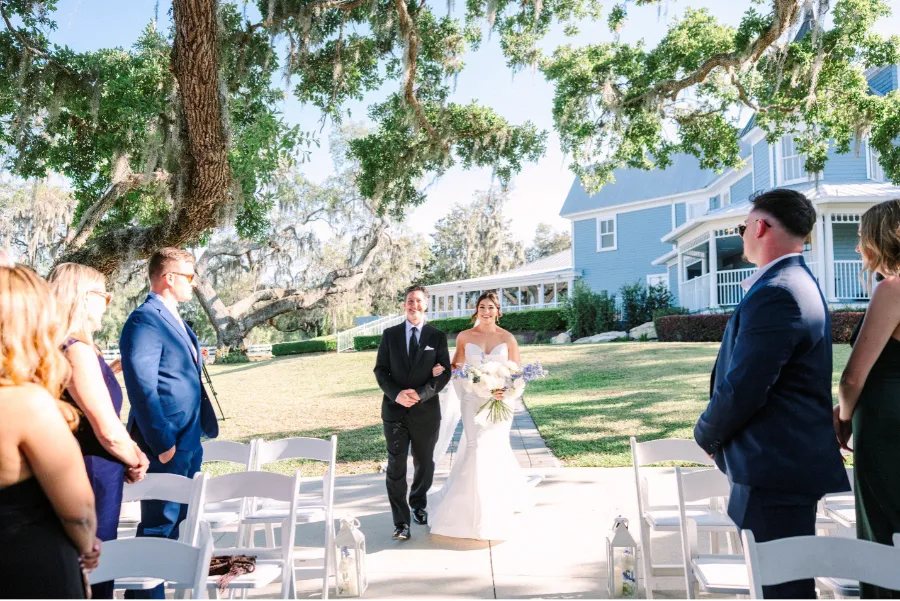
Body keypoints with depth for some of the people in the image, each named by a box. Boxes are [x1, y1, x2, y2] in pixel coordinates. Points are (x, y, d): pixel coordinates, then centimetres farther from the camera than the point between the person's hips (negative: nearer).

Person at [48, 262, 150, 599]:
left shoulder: (65, 348, 8)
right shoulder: (77, 350, -21)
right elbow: (109, 431, -22)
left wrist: (131, 456, 5)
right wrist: (135, 461, -4)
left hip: (85, 474, 9)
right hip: (92, 478, -9)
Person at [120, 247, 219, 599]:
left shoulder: (174, 320, 15)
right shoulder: (145, 320, -15)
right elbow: (141, 387, -21)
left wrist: (205, 428, 15)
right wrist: (162, 443, -20)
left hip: (188, 442, 10)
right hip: (166, 445, -9)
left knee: (176, 523, 17)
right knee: (159, 526, 0)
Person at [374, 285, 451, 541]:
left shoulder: (438, 336, 2)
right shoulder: (390, 334, 4)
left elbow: (444, 372, -3)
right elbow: (380, 370, 1)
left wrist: (420, 394, -16)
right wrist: (396, 394, -16)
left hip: (426, 410, 1)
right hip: (395, 410, 0)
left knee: (424, 464, 16)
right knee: (396, 467, -2)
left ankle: (418, 504, 40)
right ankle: (401, 522, 5)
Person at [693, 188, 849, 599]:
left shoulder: (775, 294, -21)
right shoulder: (797, 284, 13)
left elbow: (741, 388, -23)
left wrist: (707, 434, -5)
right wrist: (716, 431, 13)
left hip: (775, 469, -10)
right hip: (788, 462, 10)